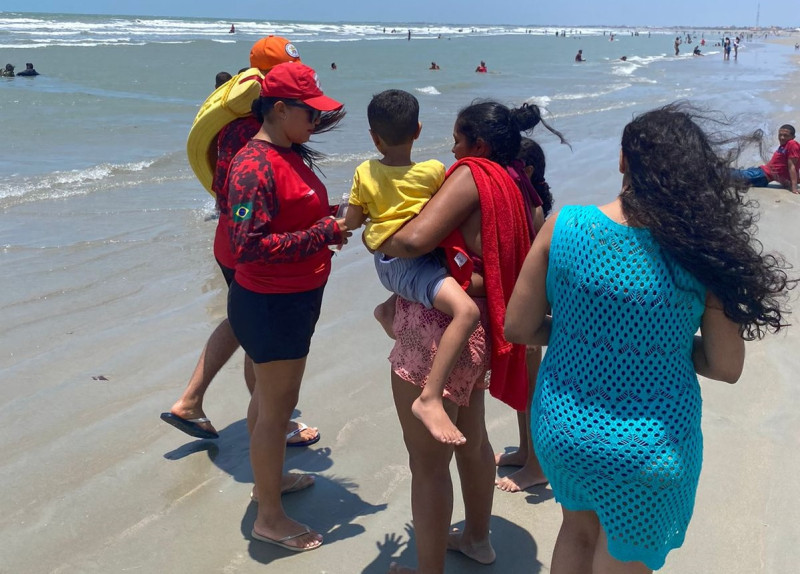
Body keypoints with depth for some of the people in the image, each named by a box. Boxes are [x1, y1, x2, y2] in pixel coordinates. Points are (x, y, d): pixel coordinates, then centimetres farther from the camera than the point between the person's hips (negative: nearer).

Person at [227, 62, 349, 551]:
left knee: (272, 396, 24)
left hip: (295, 299, 9)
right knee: (277, 408, 2)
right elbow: (249, 245, -29)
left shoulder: (290, 153, 7)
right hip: (271, 304, -9)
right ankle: (270, 518, 18)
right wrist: (322, 234, -24)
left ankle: (269, 478, 44)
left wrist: (332, 218, 2)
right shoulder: (255, 165, -22)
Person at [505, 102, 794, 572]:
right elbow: (726, 368, -7)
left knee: (578, 528, 31)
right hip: (650, 447, -2)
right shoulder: (701, 250, -16)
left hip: (562, 427, 2)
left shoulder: (565, 225, -14)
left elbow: (519, 328, -6)